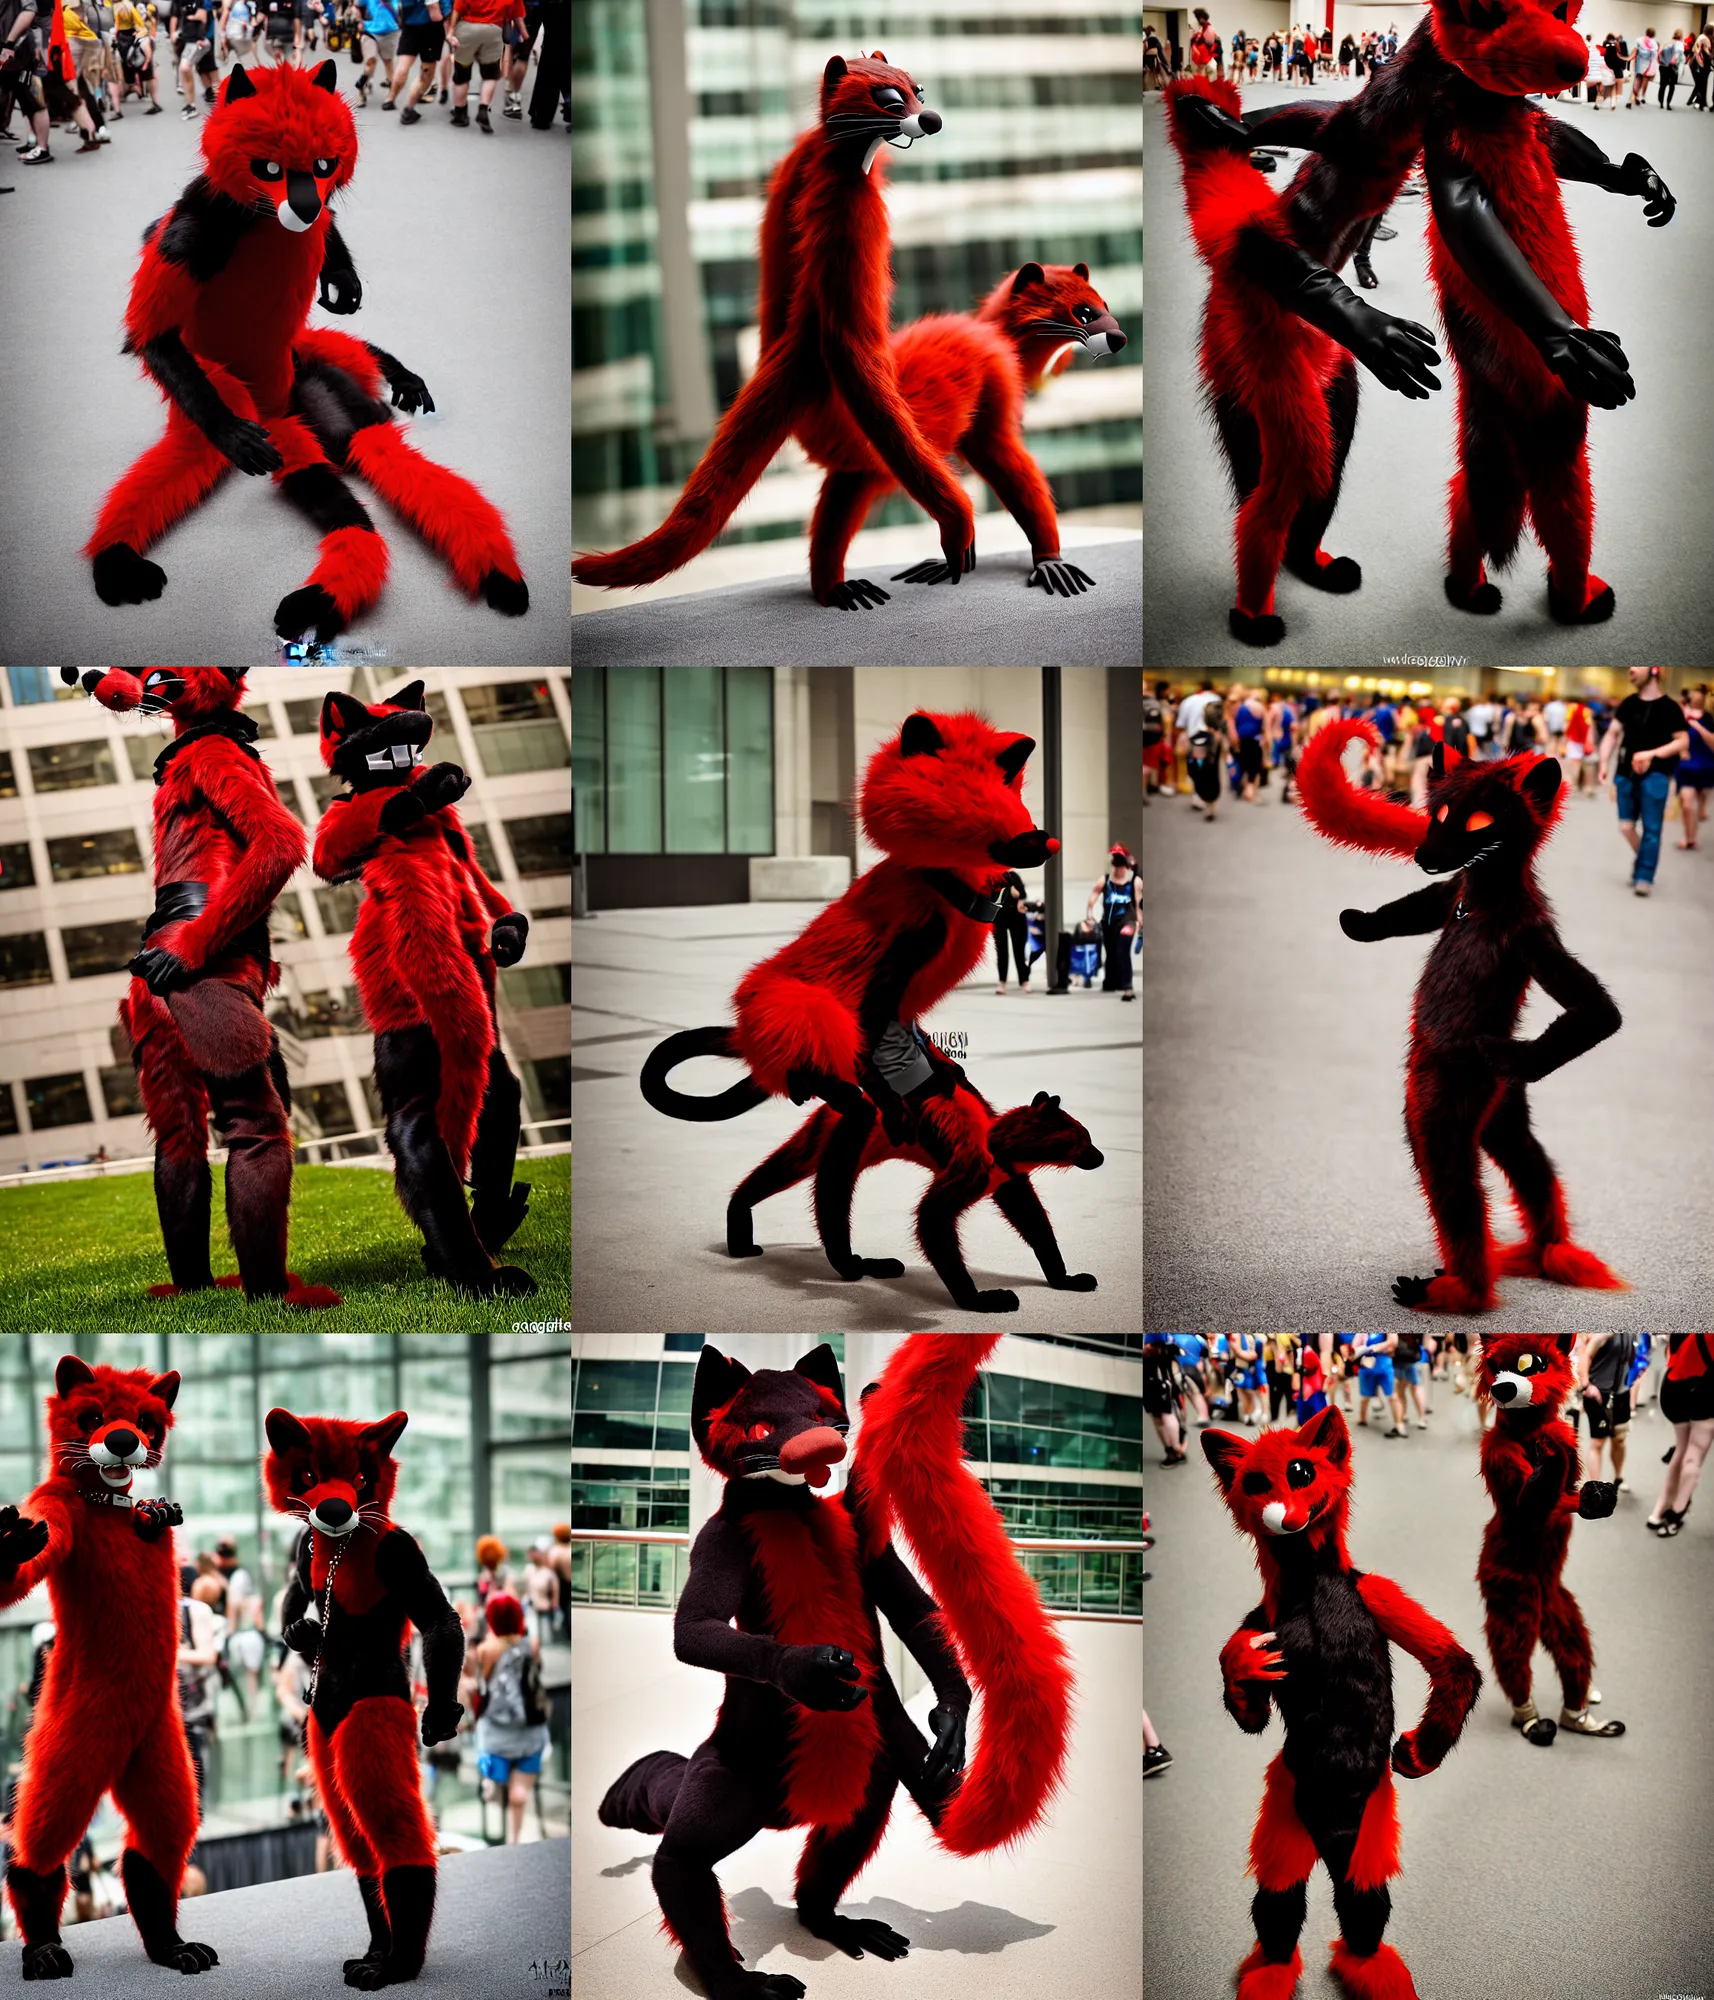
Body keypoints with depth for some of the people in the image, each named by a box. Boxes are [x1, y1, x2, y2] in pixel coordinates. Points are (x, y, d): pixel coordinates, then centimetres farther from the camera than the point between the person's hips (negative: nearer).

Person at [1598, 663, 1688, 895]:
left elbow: (1683, 741, -8)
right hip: (1627, 773, 5)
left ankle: (1645, 877, 2)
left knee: (1650, 829, -4)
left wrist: (1651, 754, -19)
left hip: (1655, 775, -5)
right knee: (1626, 826, 7)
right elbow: (1612, 734, 10)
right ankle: (1644, 862, 31)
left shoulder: (1669, 707, -6)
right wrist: (1604, 763, -4)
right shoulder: (1629, 704, 7)